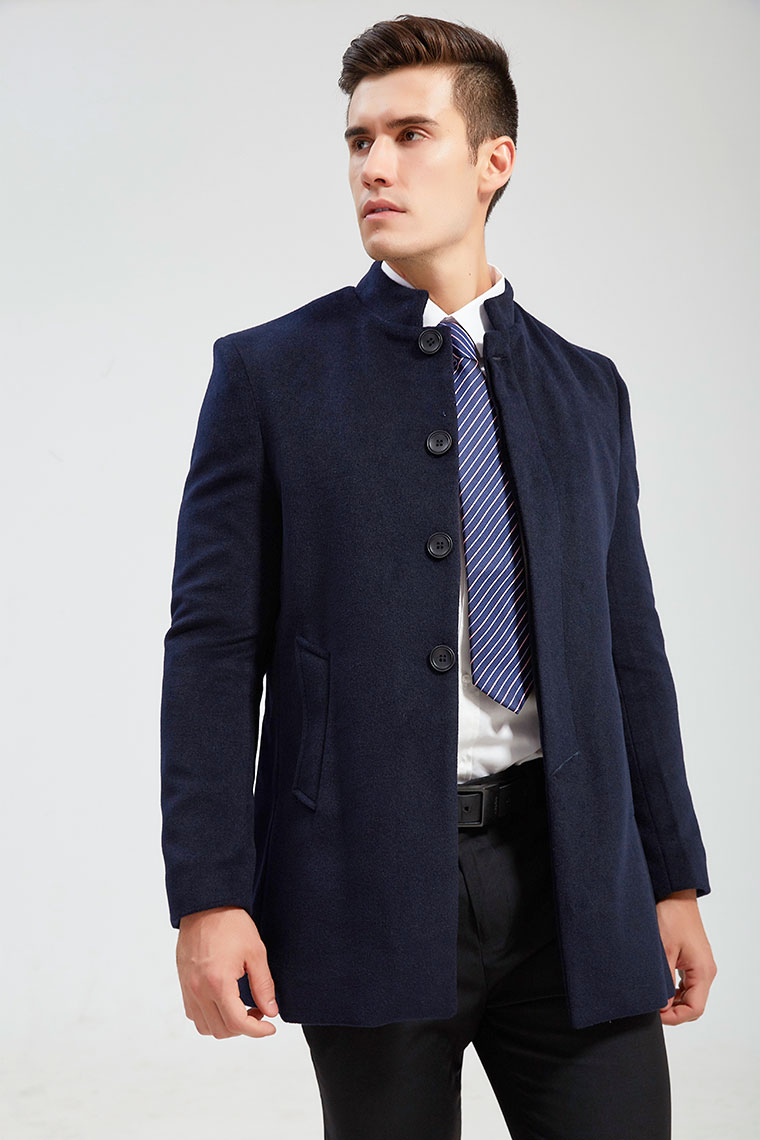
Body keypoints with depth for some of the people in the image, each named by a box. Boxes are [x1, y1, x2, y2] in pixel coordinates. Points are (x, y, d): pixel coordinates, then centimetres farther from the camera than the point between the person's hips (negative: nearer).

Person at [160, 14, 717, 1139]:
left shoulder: (586, 388, 12)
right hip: (367, 879, -2)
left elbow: (627, 645, 13)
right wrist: (209, 897, -10)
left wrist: (674, 880, 11)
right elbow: (213, 648, -3)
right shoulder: (268, 373, 2)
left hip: (574, 882, 3)